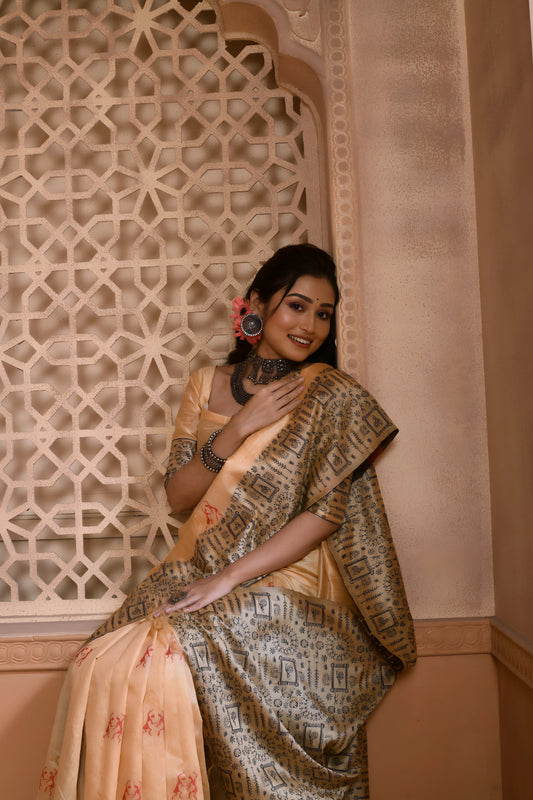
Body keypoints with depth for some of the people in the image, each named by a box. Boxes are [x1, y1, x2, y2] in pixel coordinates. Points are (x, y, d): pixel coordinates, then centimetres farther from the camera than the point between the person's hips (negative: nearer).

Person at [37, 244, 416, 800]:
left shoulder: (337, 398, -1)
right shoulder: (207, 385, 10)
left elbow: (327, 512, -8)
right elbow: (178, 495, 5)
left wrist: (231, 577, -15)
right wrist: (239, 429, -10)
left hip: (287, 584, -4)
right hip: (197, 571, 4)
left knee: (164, 664, -27)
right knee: (100, 665, -22)